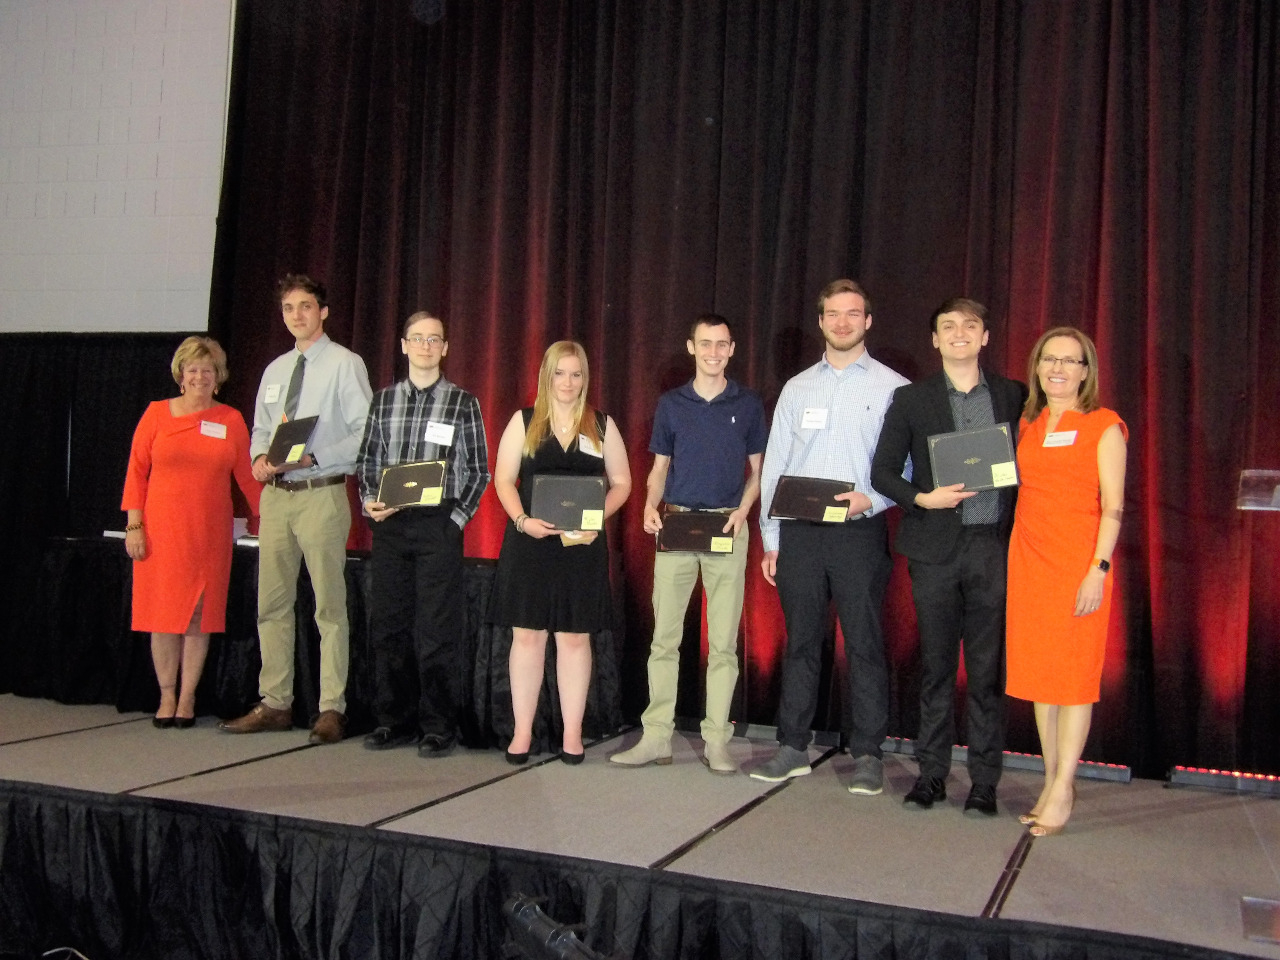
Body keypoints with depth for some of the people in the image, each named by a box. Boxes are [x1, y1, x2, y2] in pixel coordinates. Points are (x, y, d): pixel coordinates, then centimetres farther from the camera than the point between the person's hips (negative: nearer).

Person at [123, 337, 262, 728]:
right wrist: (134, 525, -2)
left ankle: (187, 698, 13)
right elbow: (136, 472, 4)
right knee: (163, 613, 2)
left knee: (200, 616, 3)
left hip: (209, 531, 1)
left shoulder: (231, 420, 6)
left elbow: (247, 477, 7)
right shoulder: (157, 414, 4)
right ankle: (166, 696, 14)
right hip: (161, 529, 0)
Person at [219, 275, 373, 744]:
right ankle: (275, 703, 19)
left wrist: (313, 457, -19)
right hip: (276, 494, 7)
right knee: (272, 603, 10)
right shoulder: (275, 370, 18)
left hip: (321, 494, -7)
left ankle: (332, 709, 4)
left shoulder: (344, 364, -3)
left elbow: (365, 434, -10)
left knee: (330, 606, -2)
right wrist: (259, 457, 1)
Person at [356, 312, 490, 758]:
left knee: (438, 629, -3)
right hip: (389, 523, 3)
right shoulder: (383, 399, 12)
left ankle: (438, 727, 7)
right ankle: (395, 720, 19)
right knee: (388, 624, 7)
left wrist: (458, 517, -6)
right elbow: (367, 459, 16)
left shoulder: (463, 402, 3)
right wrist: (369, 500, -1)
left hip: (438, 524, -3)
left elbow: (479, 469, 4)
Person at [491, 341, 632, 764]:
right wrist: (522, 520, -13)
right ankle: (522, 731, 10)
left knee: (575, 636, 3)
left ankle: (572, 733, 10)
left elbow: (621, 483, 9)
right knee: (527, 633, 2)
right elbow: (503, 479, 4)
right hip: (529, 542, 0)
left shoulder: (602, 425, 9)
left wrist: (597, 519, -8)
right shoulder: (524, 422, 7)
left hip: (582, 544, 0)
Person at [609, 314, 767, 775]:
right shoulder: (671, 403, 10)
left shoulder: (748, 404, 8)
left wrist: (743, 509, -7)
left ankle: (716, 741, 8)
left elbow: (757, 469, 11)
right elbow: (660, 467, 14)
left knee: (724, 642, 1)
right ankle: (657, 736, 6)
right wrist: (651, 506, -5)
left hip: (727, 528, -1)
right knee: (665, 636, 0)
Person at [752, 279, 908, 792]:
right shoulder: (796, 388, 13)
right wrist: (770, 540, 7)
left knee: (865, 643, -1)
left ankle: (867, 755, 9)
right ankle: (793, 748, 18)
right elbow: (773, 466, 12)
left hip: (860, 531, -3)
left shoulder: (893, 388, 4)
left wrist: (872, 499, -17)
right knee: (800, 642, 9)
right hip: (799, 532, 3)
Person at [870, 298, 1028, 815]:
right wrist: (922, 498, -10)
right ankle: (931, 773, 16)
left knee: (988, 670, 2)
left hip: (994, 546, 0)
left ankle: (984, 781, 12)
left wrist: (1021, 536, -4)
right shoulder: (910, 399, 8)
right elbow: (883, 472, 6)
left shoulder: (1014, 396, 8)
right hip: (936, 547, 0)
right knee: (935, 665, 6)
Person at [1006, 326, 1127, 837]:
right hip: (1028, 558, 5)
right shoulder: (1027, 424, 13)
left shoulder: (1104, 426, -2)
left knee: (1074, 675, -2)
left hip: (1078, 560, -5)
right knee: (1038, 672, 8)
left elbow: (1112, 506, -7)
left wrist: (1099, 569, -15)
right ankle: (1051, 781, 17)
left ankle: (1062, 791, 4)